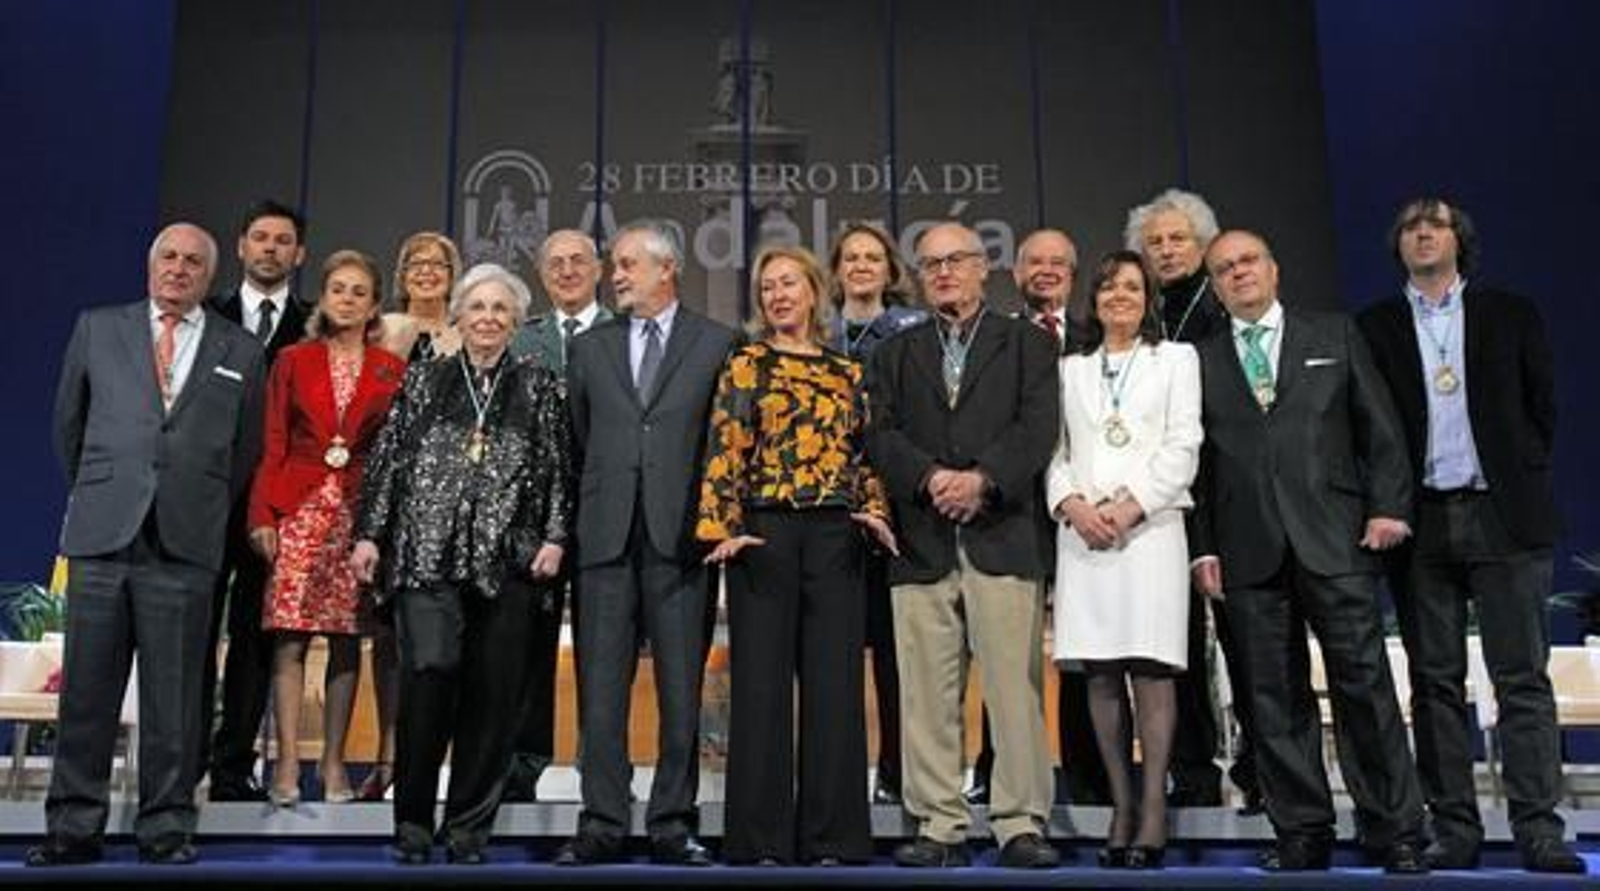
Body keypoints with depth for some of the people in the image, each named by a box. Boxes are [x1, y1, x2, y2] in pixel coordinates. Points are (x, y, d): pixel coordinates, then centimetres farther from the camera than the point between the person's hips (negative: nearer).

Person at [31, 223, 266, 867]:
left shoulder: (242, 352, 9)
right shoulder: (97, 328, 12)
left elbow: (245, 453, 15)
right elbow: (68, 425, 19)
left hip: (185, 546, -1)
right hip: (102, 535, 1)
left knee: (173, 696, 3)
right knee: (86, 689, 4)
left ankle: (166, 827, 12)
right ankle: (74, 827, 14)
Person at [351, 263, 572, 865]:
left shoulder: (539, 387, 10)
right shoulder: (423, 381, 12)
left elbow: (558, 469, 7)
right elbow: (387, 459, 10)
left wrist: (555, 538, -2)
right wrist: (369, 533, 4)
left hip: (507, 561, 1)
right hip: (426, 554, 0)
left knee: (493, 693, 1)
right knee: (429, 670, -15)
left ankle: (470, 827, 14)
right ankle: (412, 822, 0)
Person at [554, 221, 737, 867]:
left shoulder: (717, 344, 6)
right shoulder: (589, 348, 15)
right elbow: (577, 438, 16)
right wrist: (586, 511, 9)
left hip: (681, 534, -2)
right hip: (607, 535, 2)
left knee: (681, 687, 2)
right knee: (600, 687, 2)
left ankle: (673, 825, 11)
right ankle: (602, 825, 10)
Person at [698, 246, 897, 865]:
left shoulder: (848, 373, 14)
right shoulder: (746, 366, 6)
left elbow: (865, 454, 16)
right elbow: (724, 449, -2)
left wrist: (876, 511, -1)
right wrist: (724, 528, -13)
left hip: (835, 537, 3)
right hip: (764, 534, -2)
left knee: (835, 685, 3)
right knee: (761, 684, 0)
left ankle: (832, 836, 13)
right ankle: (761, 838, 10)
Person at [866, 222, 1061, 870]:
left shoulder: (1027, 344, 12)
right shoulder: (895, 355, 18)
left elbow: (1038, 426, -2)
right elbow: (880, 434, 4)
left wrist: (983, 478, -16)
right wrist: (931, 478, -13)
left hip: (1002, 537, -2)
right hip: (922, 543, 2)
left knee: (1015, 687, -4)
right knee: (927, 694, 3)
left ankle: (1021, 824, 4)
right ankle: (939, 826, 11)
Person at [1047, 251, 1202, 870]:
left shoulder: (1176, 360, 13)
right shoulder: (1070, 369, 19)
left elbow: (1182, 450, 2)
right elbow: (1055, 452, 11)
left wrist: (1128, 507, -10)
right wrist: (1072, 504, -8)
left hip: (1150, 529, -2)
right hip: (1083, 534, 3)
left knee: (1151, 671, -8)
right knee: (1099, 675, 0)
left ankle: (1153, 815, -5)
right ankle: (1121, 808, 6)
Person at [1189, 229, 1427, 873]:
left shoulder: (1334, 336, 12)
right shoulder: (1201, 362, 12)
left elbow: (1381, 428, 9)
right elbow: (1197, 463, 9)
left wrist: (1389, 505, -2)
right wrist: (1203, 547, 2)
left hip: (1334, 539, -1)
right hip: (1250, 552, 1)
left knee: (1365, 684, -2)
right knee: (1275, 698, 4)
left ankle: (1395, 831, 8)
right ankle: (1302, 833, 13)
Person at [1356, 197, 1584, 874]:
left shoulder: (1511, 315, 10)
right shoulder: (1374, 328, 9)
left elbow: (1542, 405, 11)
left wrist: (1520, 476, 4)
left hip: (1502, 517, 0)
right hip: (1421, 522, 1)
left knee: (1522, 679, -2)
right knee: (1436, 682, 3)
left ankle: (1538, 831, 1)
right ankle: (1454, 830, 9)